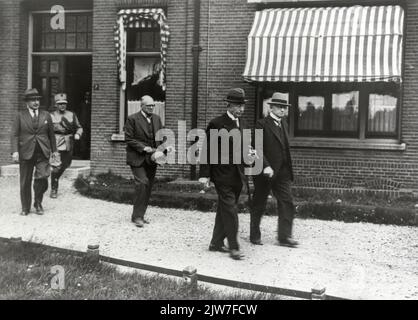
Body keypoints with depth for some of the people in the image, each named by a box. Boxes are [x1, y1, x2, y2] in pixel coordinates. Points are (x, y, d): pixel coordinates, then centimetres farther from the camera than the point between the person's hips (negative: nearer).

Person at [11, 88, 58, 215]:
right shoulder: (20, 116, 4)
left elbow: (51, 134, 16)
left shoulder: (46, 115, 10)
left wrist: (54, 150, 16)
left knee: (42, 178, -12)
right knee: (25, 182, 5)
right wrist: (15, 151, -12)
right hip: (26, 153, -1)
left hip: (43, 153, 1)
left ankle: (38, 203, 10)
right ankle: (25, 208, 18)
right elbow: (14, 135, -1)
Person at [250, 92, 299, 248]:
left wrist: (288, 169, 13)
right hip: (265, 172, -6)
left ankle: (284, 236, 2)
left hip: (282, 172, 6)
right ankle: (255, 235, 21)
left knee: (287, 203, -2)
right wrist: (265, 166, -27)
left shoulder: (283, 124, 14)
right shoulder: (262, 124, -9)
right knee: (259, 205, 7)